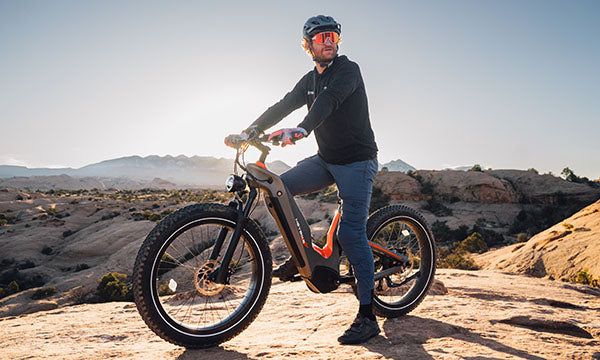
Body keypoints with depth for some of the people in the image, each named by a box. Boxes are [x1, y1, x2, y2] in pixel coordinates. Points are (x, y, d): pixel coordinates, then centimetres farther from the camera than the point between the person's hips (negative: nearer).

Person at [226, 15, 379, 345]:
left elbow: (328, 101, -30)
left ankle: (367, 317, -6)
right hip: (326, 159, 7)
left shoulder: (348, 69, -10)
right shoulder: (310, 80, 13)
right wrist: (252, 129, -10)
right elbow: (283, 106, 5)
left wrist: (302, 129, -48)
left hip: (356, 161, -7)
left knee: (351, 233, -15)